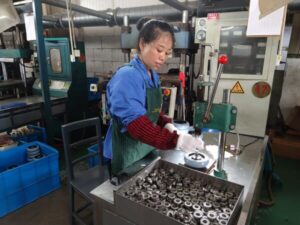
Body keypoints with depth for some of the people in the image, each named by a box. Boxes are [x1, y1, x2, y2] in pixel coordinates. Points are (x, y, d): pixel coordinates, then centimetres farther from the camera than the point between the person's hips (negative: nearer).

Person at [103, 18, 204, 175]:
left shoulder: (153, 76, 2)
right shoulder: (127, 76, -24)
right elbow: (136, 123, -32)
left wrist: (166, 124, -6)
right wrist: (175, 140, -40)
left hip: (147, 149, 8)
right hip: (127, 155, -8)